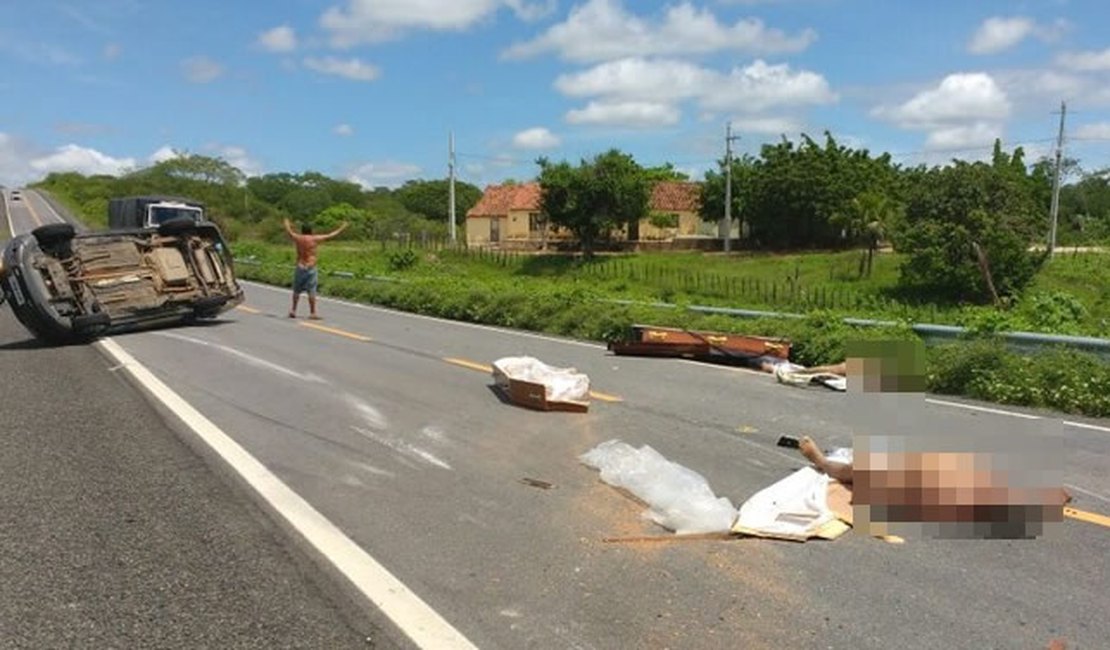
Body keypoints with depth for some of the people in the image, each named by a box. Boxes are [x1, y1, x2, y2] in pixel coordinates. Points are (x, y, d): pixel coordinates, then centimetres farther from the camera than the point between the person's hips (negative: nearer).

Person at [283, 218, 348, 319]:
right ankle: (312, 312, -1)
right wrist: (341, 228, 15)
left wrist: (287, 222, 45)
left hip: (300, 267, 3)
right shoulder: (315, 239, -4)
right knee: (311, 291, -2)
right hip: (311, 268, -3)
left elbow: (289, 231, 23)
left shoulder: (297, 238, 3)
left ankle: (293, 310, 19)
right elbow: (330, 235, 4)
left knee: (296, 290, 14)